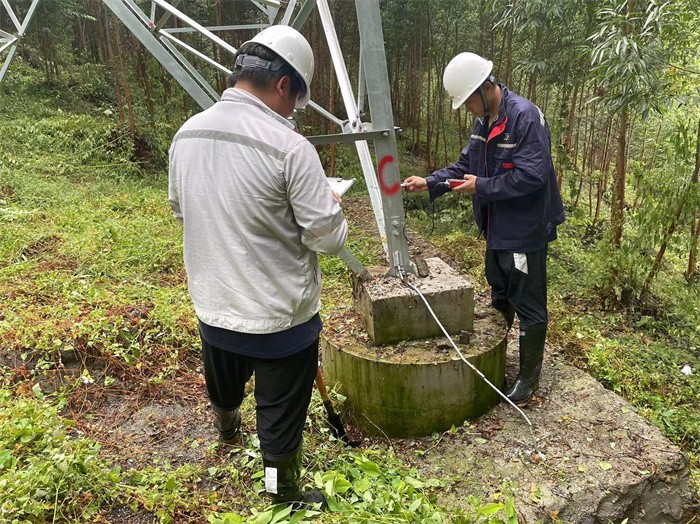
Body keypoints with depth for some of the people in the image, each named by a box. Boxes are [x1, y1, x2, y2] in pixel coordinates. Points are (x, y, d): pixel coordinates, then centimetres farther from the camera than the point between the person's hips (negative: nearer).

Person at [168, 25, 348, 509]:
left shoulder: (187, 134, -4)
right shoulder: (290, 148, -23)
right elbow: (329, 237, -18)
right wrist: (332, 205, 3)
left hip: (212, 306, 7)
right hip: (279, 316, -6)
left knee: (224, 388, 32)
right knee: (281, 414, 15)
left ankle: (228, 430, 63)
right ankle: (285, 496, 36)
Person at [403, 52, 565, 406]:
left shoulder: (525, 117, -22)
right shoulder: (485, 121, 7)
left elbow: (531, 175, -28)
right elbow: (466, 164, 13)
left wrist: (482, 187, -21)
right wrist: (429, 182, 1)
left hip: (525, 231, -10)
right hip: (497, 229, 10)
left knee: (528, 305, 4)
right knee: (499, 295, 24)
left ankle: (529, 377, 19)